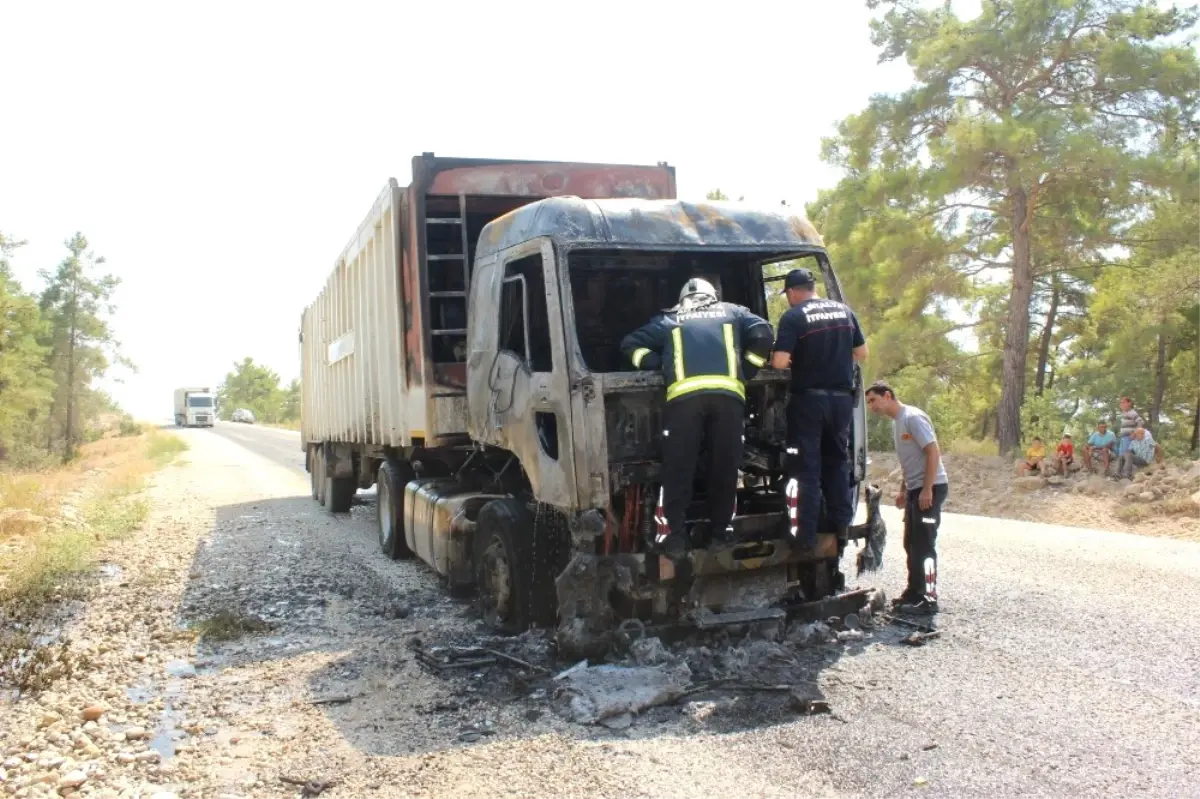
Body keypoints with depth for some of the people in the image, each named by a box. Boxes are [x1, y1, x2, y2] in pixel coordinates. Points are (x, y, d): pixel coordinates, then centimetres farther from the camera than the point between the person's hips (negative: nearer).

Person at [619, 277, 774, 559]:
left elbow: (631, 344, 25)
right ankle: (720, 528, 18)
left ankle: (674, 534, -3)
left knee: (678, 467, 1)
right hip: (728, 393, 1)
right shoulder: (732, 312, 28)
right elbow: (764, 334, 16)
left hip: (684, 395, -1)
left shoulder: (669, 319, 27)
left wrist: (661, 367, 22)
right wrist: (747, 371, 23)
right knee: (725, 465, 11)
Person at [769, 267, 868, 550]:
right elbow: (862, 354, 13)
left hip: (809, 398, -5)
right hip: (842, 397, 5)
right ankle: (841, 523, 20)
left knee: (806, 466, 0)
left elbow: (780, 362, -18)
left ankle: (806, 534, 0)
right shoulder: (844, 311, 8)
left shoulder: (793, 316, -10)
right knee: (837, 460, 18)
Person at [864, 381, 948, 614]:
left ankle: (928, 599, -3)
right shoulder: (896, 422, 13)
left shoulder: (912, 417, -15)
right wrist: (903, 490, 19)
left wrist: (927, 490, -22)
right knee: (911, 543, 13)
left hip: (931, 488, -10)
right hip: (914, 489, 10)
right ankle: (915, 592, 22)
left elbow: (933, 452, -20)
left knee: (924, 544, -8)